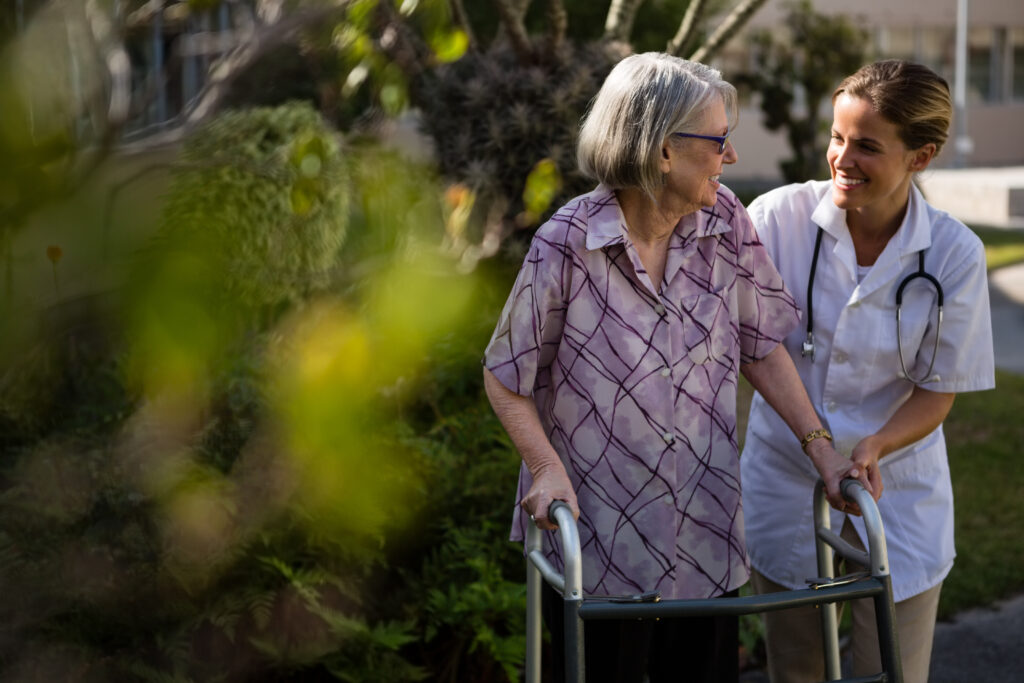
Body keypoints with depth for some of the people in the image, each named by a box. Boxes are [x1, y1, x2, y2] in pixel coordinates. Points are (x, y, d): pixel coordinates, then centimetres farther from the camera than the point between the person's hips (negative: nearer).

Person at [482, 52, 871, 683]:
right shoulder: (567, 244, -16)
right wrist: (549, 470, -18)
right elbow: (506, 377, -6)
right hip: (596, 536, -4)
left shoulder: (725, 220, -3)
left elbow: (759, 345, 7)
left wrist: (819, 445, 0)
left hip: (705, 534, 4)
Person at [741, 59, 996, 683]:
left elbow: (938, 391, -7)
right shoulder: (778, 216, -13)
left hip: (896, 494, 0)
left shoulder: (955, 254, -12)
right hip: (784, 484, 1)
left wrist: (873, 446, -25)